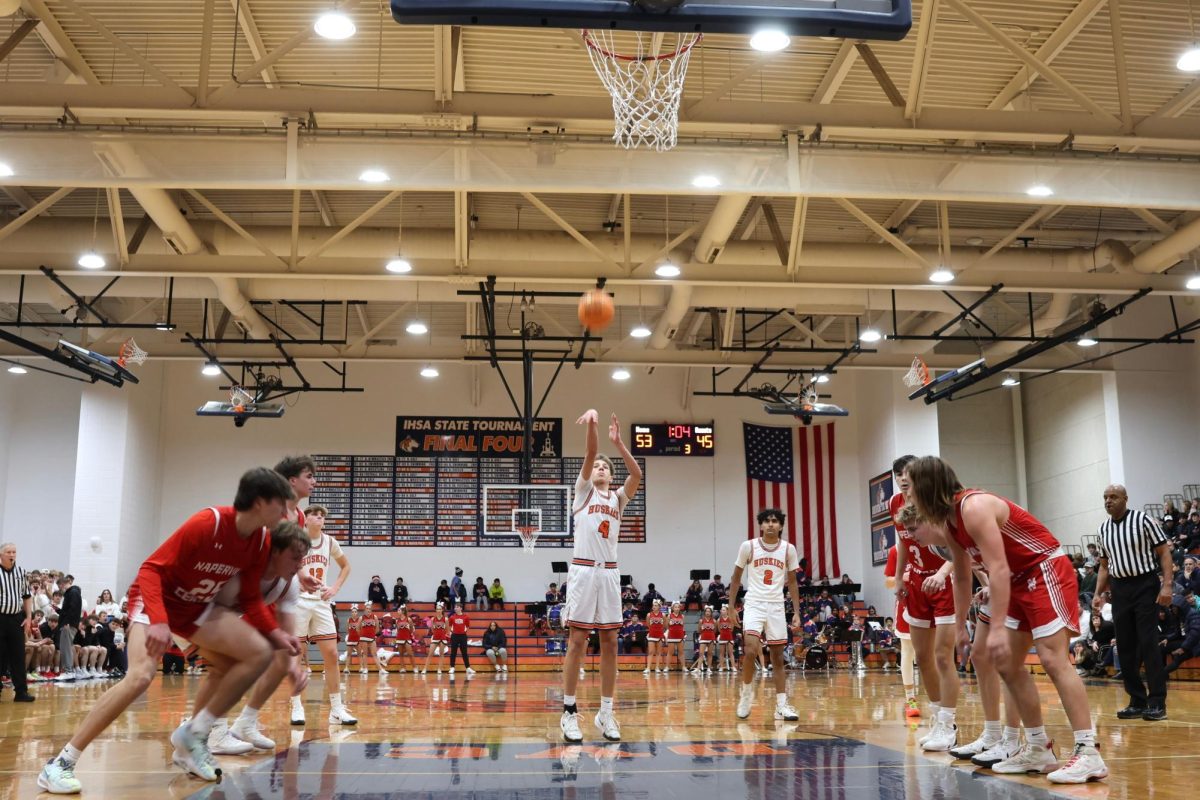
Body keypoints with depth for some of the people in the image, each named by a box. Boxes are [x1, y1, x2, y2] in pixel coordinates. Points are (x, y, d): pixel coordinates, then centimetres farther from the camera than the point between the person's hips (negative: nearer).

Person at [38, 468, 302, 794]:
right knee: (140, 676, -29)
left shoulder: (261, 540, -8)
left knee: (260, 653, -8)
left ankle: (192, 735, 2)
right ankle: (60, 763, -16)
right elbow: (151, 569, -28)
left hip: (197, 607, 7)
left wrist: (276, 633, -11)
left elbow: (250, 598, 2)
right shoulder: (207, 523, -29)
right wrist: (158, 621, -41)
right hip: (156, 598, -7)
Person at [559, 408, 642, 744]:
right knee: (578, 641, -4)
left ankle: (606, 713, 10)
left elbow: (637, 474, -3)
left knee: (609, 642, 4)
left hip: (609, 573, 4)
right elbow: (589, 453, -8)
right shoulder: (583, 490, 9)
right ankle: (569, 712, 1)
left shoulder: (618, 498, 15)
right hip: (583, 570, -3)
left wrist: (618, 442, -12)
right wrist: (591, 423, -22)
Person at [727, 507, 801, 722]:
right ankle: (746, 693, 4)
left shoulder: (789, 549, 0)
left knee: (778, 657, 5)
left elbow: (792, 582, 10)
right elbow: (736, 578, 5)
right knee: (751, 651, -19)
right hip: (754, 605, -2)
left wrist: (797, 612, 5)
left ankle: (782, 705, 9)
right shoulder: (748, 546, -5)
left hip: (777, 607, 2)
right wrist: (731, 607, 1)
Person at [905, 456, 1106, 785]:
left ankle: (1088, 754, -20)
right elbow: (962, 577, 16)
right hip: (1020, 581, 10)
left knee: (1053, 659, -19)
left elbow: (998, 568, -29)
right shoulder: (948, 523, 6)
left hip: (1047, 571, -10)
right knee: (1008, 666, 8)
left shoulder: (973, 507, -24)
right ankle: (1039, 749, 14)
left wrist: (997, 627, -31)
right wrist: (960, 626, 17)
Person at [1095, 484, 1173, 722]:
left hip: (1145, 585, -5)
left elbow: (1164, 552, -7)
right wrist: (1098, 594, 7)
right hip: (1119, 589, 6)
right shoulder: (1103, 528, 10)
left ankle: (1157, 703, -3)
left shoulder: (1142, 520, -6)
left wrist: (1167, 585, -17)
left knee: (1148, 644, -9)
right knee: (1125, 648, 5)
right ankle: (1138, 701, 12)